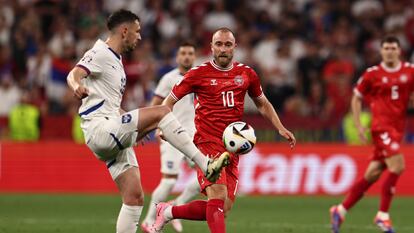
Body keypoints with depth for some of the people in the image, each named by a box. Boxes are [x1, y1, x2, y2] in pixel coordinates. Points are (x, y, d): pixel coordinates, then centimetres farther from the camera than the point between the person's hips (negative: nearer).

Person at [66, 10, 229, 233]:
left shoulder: (116, 60, 24)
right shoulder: (100, 53, -5)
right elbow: (74, 74, -24)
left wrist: (140, 128, 36)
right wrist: (77, 86, -47)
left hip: (114, 136, 10)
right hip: (99, 129, -10)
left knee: (135, 198, 3)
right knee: (161, 112, -22)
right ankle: (205, 165, -22)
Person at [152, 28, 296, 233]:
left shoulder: (246, 74, 10)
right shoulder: (198, 73, -1)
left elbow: (262, 104, 26)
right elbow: (169, 102, 5)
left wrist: (281, 128, 16)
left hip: (232, 149, 5)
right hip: (208, 144, -5)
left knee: (223, 208, 0)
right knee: (218, 194, -24)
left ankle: (168, 212, 19)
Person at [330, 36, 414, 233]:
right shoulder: (372, 74, 0)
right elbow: (356, 98, 9)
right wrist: (358, 125, 1)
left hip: (398, 127, 4)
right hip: (381, 126, -4)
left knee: (372, 174, 6)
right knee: (397, 166, -20)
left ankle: (340, 211, 17)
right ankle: (383, 215, -10)